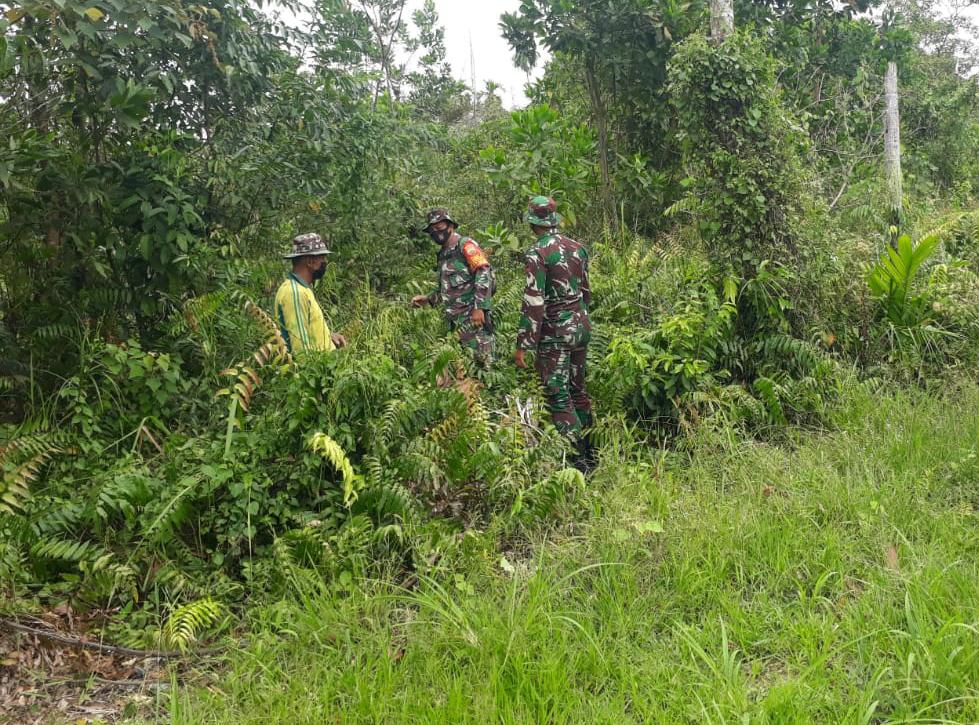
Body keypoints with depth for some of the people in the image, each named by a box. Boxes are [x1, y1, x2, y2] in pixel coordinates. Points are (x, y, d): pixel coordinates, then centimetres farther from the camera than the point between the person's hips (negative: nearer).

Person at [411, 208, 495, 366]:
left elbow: (484, 274, -16)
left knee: (479, 360, -11)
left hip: (474, 316, -9)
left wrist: (479, 307, -22)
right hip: (455, 318, 9)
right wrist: (428, 299, 17)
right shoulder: (443, 254, 20)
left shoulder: (465, 245, -6)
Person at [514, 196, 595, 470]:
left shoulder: (537, 254, -15)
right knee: (578, 390, 17)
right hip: (581, 325, 7)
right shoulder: (577, 248, 6)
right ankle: (590, 454, 24)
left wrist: (522, 345, -16)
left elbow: (533, 303, -19)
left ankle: (579, 461, -3)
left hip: (554, 333, -7)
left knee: (559, 398, -1)